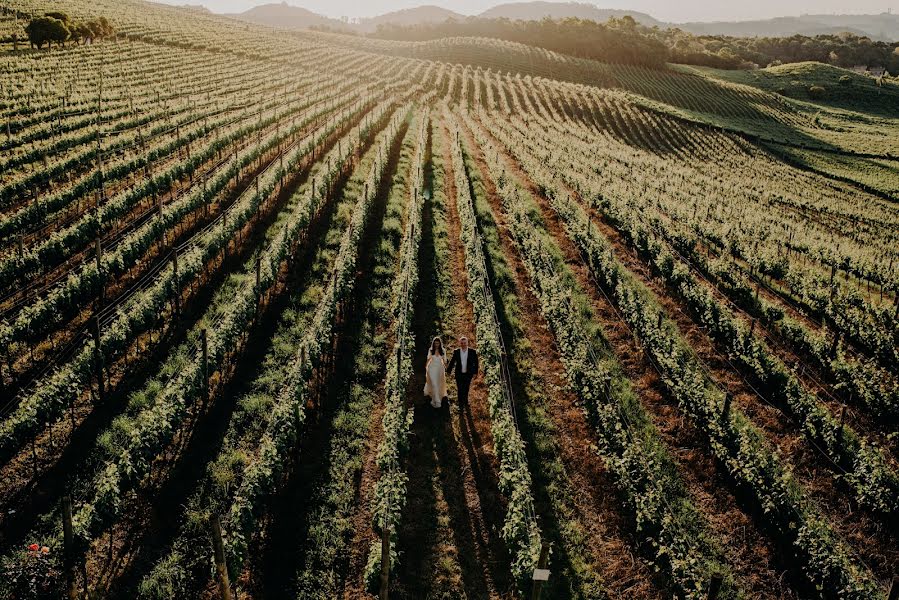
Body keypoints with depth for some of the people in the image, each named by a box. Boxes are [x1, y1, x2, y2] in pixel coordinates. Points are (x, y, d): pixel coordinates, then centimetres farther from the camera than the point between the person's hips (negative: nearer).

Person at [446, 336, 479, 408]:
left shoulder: (473, 352, -6)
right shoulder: (456, 351, -3)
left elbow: (476, 363, -1)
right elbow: (452, 362, 4)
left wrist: (475, 373, -3)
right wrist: (448, 371, 3)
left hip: (468, 374, 0)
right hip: (459, 374, 0)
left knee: (466, 389, 10)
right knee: (460, 389, 2)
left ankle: (465, 401, 32)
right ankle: (461, 403, 17)